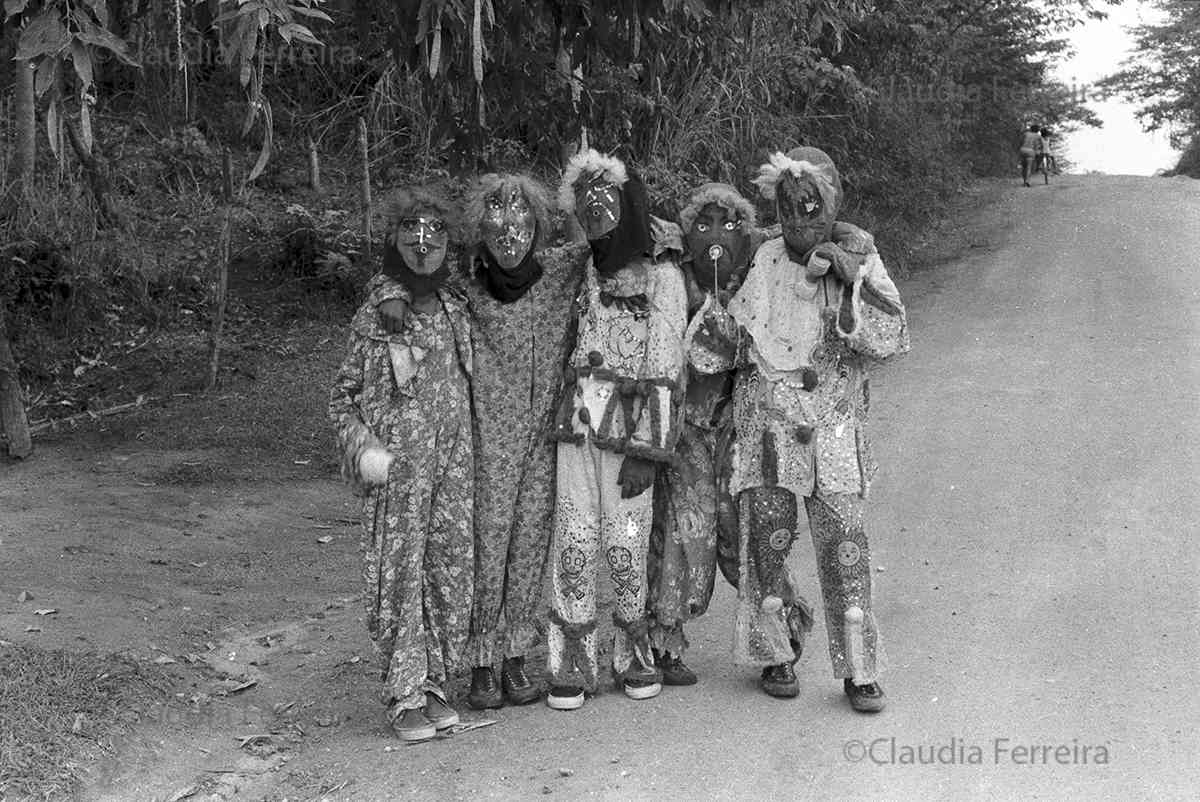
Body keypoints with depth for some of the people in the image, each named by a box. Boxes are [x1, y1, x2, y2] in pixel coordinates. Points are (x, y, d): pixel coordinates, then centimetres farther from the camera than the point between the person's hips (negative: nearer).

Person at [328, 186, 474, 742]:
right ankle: (404, 696, 7)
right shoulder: (376, 313, -3)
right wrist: (364, 449, -13)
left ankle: (433, 683, 19)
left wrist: (471, 450, 14)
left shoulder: (455, 308, 11)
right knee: (399, 572, -2)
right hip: (398, 463, -5)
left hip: (454, 460, 5)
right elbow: (342, 395, 0)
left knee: (451, 569, 6)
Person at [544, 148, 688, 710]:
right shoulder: (583, 272, 14)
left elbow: (663, 370, -5)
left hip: (628, 430, -4)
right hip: (576, 425, 4)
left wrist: (648, 450, -10)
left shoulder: (661, 277, -1)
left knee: (625, 547, -1)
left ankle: (634, 655, 18)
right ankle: (571, 666, 9)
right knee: (574, 545, 0)